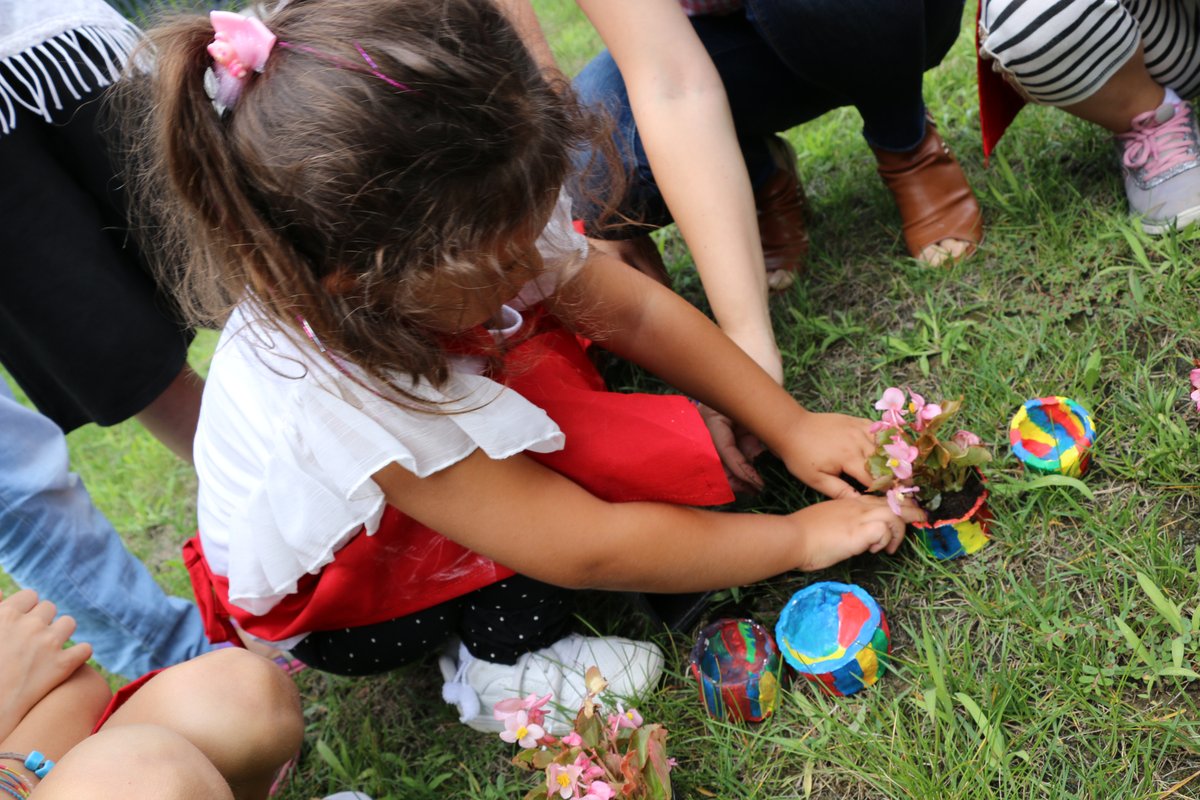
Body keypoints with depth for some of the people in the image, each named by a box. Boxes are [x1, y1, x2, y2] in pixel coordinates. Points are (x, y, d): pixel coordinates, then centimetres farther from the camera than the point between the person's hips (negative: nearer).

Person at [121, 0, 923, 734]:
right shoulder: (335, 396, -41)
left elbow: (636, 308, -11)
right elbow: (588, 551, -36)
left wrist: (790, 425, -12)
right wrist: (803, 538, -27)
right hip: (322, 600, -6)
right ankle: (506, 665, -13)